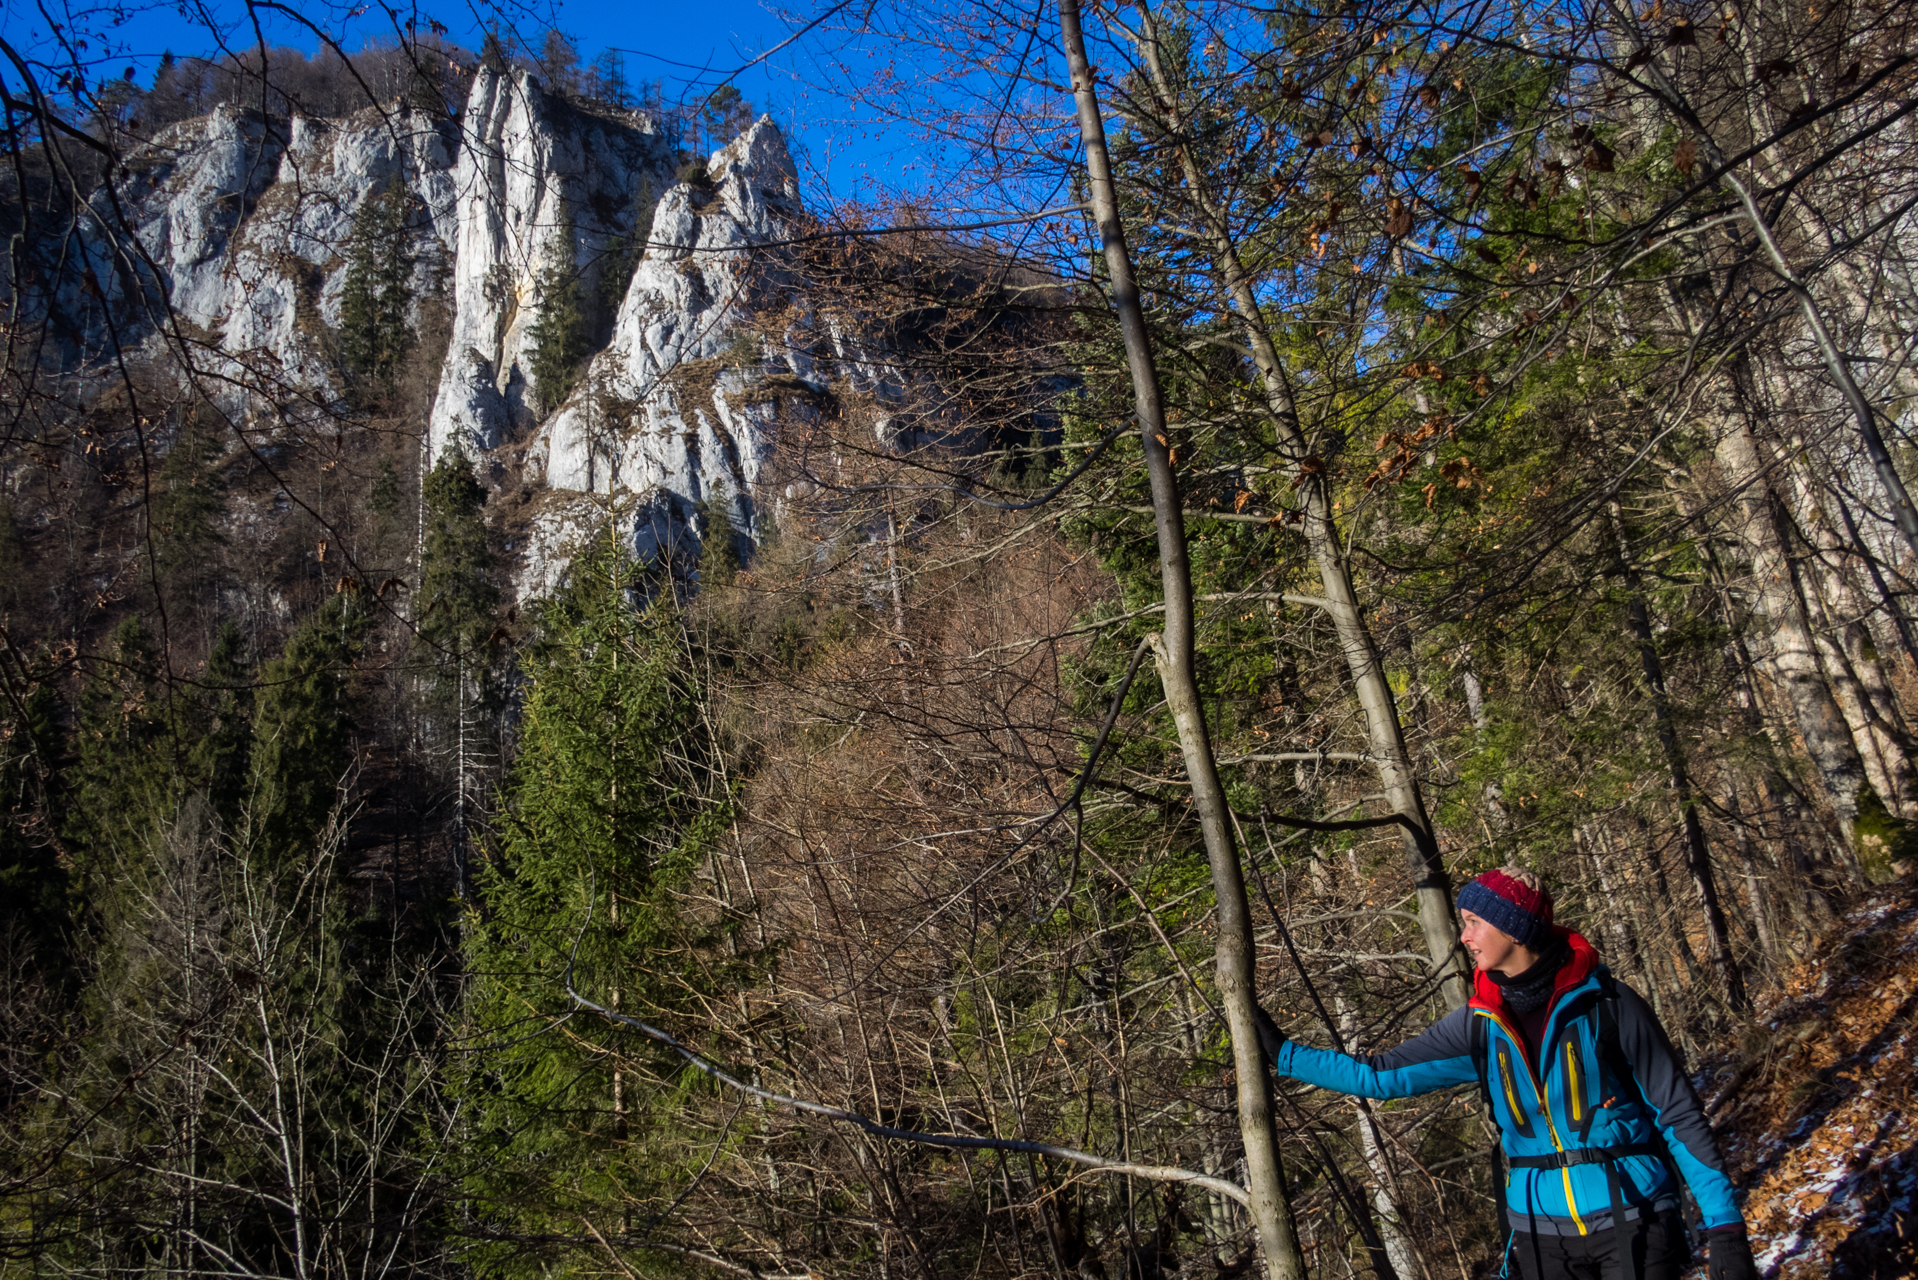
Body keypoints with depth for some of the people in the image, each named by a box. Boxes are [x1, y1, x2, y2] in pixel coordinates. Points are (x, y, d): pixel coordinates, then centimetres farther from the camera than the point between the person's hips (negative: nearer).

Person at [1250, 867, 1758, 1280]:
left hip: (1630, 1222, -3)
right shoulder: (1479, 1026, 2)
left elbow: (1679, 1114, -5)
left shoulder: (1606, 1003, -9)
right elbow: (1379, 1075, 5)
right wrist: (1281, 1053, 3)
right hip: (1540, 1230, 4)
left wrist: (1724, 1226, -9)